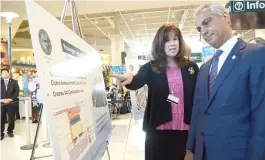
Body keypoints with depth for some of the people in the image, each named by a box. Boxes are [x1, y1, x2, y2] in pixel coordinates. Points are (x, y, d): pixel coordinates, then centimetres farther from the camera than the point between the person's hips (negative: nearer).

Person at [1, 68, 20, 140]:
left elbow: (17, 92, 0)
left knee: (11, 118, 4)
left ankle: (10, 131, 19)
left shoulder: (14, 82, 9)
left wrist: (10, 99, -11)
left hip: (11, 103, 0)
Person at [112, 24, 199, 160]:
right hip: (158, 130, -1)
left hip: (185, 130, 2)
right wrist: (130, 79, -42)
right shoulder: (151, 68, 0)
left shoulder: (191, 67, 4)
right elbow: (137, 82, -18)